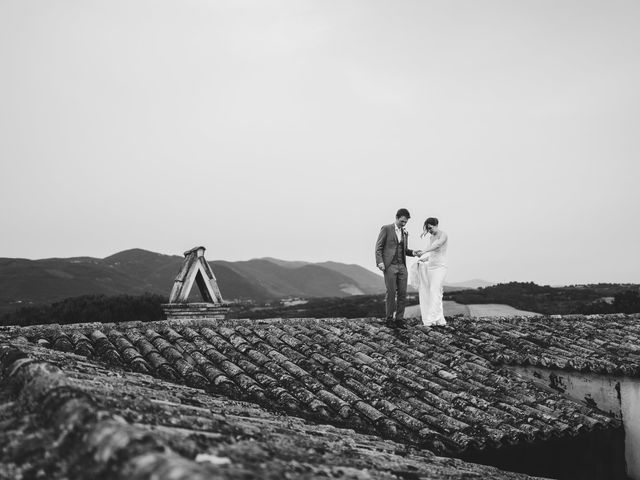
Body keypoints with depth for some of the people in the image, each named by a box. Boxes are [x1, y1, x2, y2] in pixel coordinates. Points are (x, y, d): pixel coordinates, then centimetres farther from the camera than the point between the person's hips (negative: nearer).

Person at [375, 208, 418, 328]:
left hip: (402, 266, 6)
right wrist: (379, 262, -15)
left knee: (402, 293, 1)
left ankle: (399, 319, 7)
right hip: (389, 266, -6)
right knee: (391, 292, -6)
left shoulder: (405, 233, 17)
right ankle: (389, 319, 6)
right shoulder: (386, 228, -1)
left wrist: (413, 252, 4)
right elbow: (378, 247, -4)